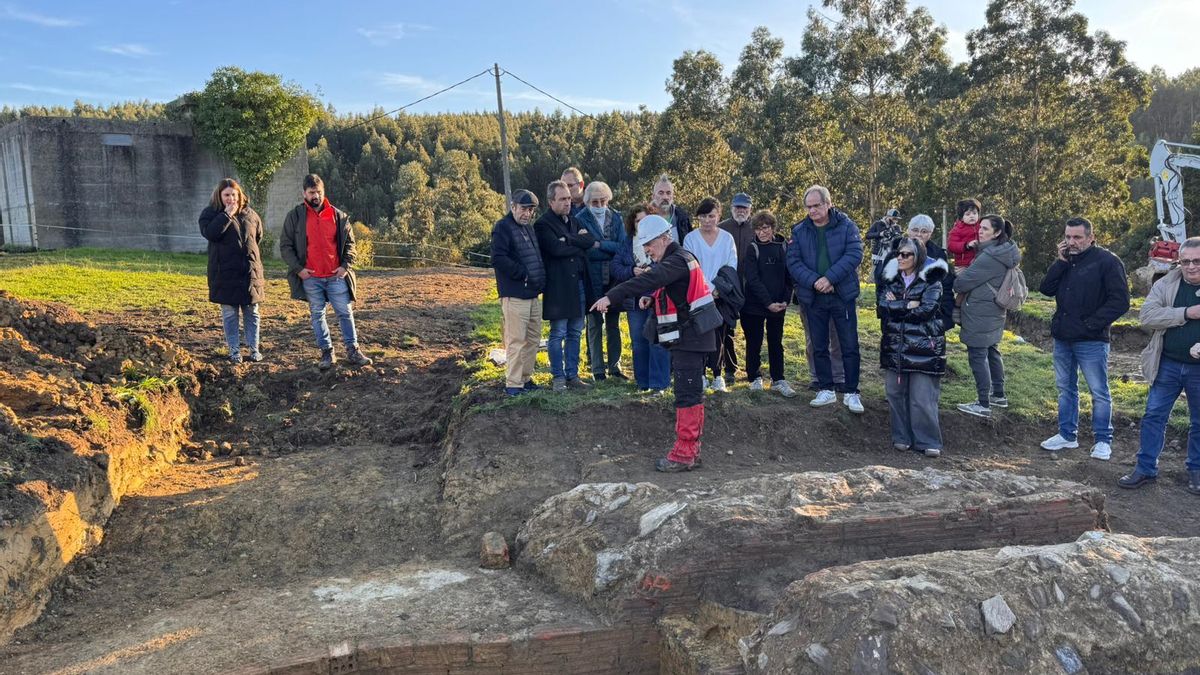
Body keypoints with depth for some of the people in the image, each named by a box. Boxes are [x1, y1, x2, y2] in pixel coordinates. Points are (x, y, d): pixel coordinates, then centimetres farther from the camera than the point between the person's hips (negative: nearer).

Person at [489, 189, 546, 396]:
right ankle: (513, 384, 0)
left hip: (533, 294, 9)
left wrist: (541, 279, 12)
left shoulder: (529, 228, 19)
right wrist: (523, 275, -16)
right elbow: (498, 259, -19)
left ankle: (526, 378, 23)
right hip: (514, 295, -9)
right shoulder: (502, 227, -8)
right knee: (516, 340, -7)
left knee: (533, 339, 12)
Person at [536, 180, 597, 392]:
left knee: (575, 333, 10)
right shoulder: (543, 224, -5)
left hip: (579, 284, 7)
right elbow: (557, 249, -19)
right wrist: (581, 245, -5)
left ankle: (572, 375, 18)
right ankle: (558, 377, 8)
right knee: (558, 334, -1)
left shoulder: (574, 222, 17)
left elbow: (591, 240, 1)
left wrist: (570, 240, -14)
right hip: (558, 285, -7)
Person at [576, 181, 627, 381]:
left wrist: (600, 245, -11)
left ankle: (614, 365, 19)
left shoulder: (616, 218, 8)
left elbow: (623, 246, -4)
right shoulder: (580, 220, -4)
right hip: (593, 280, -4)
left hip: (614, 279, 4)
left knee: (613, 323, 10)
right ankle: (597, 369, 10)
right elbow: (586, 251, -12)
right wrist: (611, 249, -9)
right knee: (595, 323, 3)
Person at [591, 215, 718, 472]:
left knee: (687, 394, -8)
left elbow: (648, 280, -30)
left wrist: (611, 297, -36)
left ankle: (683, 454, -5)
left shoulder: (677, 260, -16)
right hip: (690, 337, 11)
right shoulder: (679, 258, 17)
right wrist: (651, 298, -1)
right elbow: (664, 287, 22)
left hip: (690, 337, -11)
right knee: (692, 393, 13)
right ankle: (691, 451, 21)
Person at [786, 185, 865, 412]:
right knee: (819, 347, 10)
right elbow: (793, 262, -5)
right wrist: (814, 281, -19)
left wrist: (829, 278, -21)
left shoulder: (846, 226, -3)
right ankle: (826, 390, 23)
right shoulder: (799, 231, 3)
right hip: (813, 298, 3)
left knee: (850, 346, 2)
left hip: (842, 295, -2)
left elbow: (854, 254, -14)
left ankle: (851, 392, 12)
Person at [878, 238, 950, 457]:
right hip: (895, 346, 4)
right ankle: (902, 437, 18)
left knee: (922, 397, -6)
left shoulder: (931, 281, -1)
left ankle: (928, 441, 5)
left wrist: (896, 306, -8)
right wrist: (909, 305, -11)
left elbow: (927, 309, -15)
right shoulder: (890, 279, 11)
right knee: (895, 392, 6)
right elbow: (883, 305, -3)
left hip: (923, 347, -4)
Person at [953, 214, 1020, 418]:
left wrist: (957, 279, 4)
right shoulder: (1005, 252, 7)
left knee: (977, 356, -4)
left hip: (980, 315, -10)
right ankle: (998, 395, 32)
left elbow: (962, 283, -16)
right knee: (992, 352, 20)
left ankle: (983, 404, 0)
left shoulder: (989, 257, -23)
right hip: (994, 312, 10)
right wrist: (965, 273, 8)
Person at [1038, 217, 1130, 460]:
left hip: (1091, 341, -6)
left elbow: (1120, 301, -13)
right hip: (1062, 338, 7)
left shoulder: (1107, 261, -10)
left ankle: (1103, 440, 13)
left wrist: (1092, 323, -16)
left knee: (1099, 392, 2)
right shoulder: (1065, 261, 9)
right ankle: (1066, 435, 26)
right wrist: (1060, 261, -9)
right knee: (1065, 388, 15)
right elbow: (1046, 289, 0)